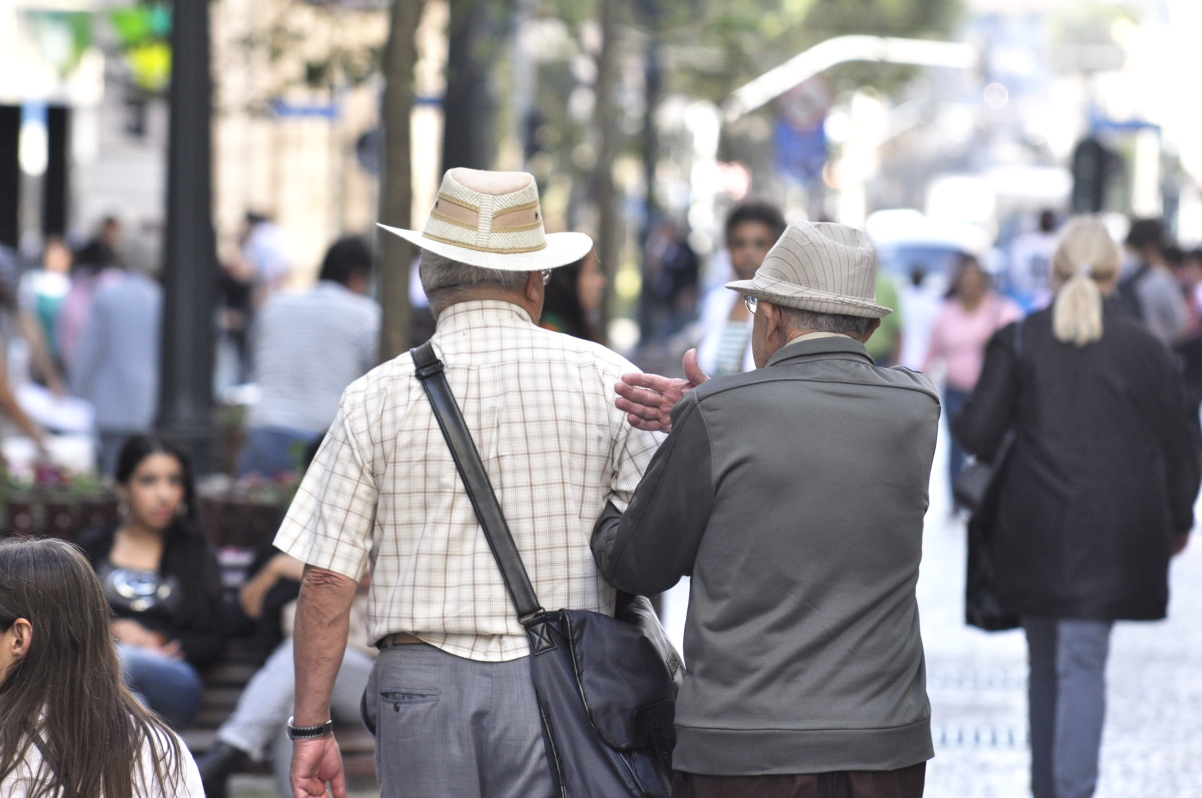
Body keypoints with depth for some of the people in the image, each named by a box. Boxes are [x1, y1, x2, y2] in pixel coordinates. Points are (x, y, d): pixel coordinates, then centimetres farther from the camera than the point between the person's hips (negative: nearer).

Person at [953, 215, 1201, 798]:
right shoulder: (1144, 348, -1)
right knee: (1083, 663, -3)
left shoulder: (1017, 341, 0)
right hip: (1114, 533, -1)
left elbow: (979, 432, -4)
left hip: (1034, 530, 1)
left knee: (1045, 665, 15)